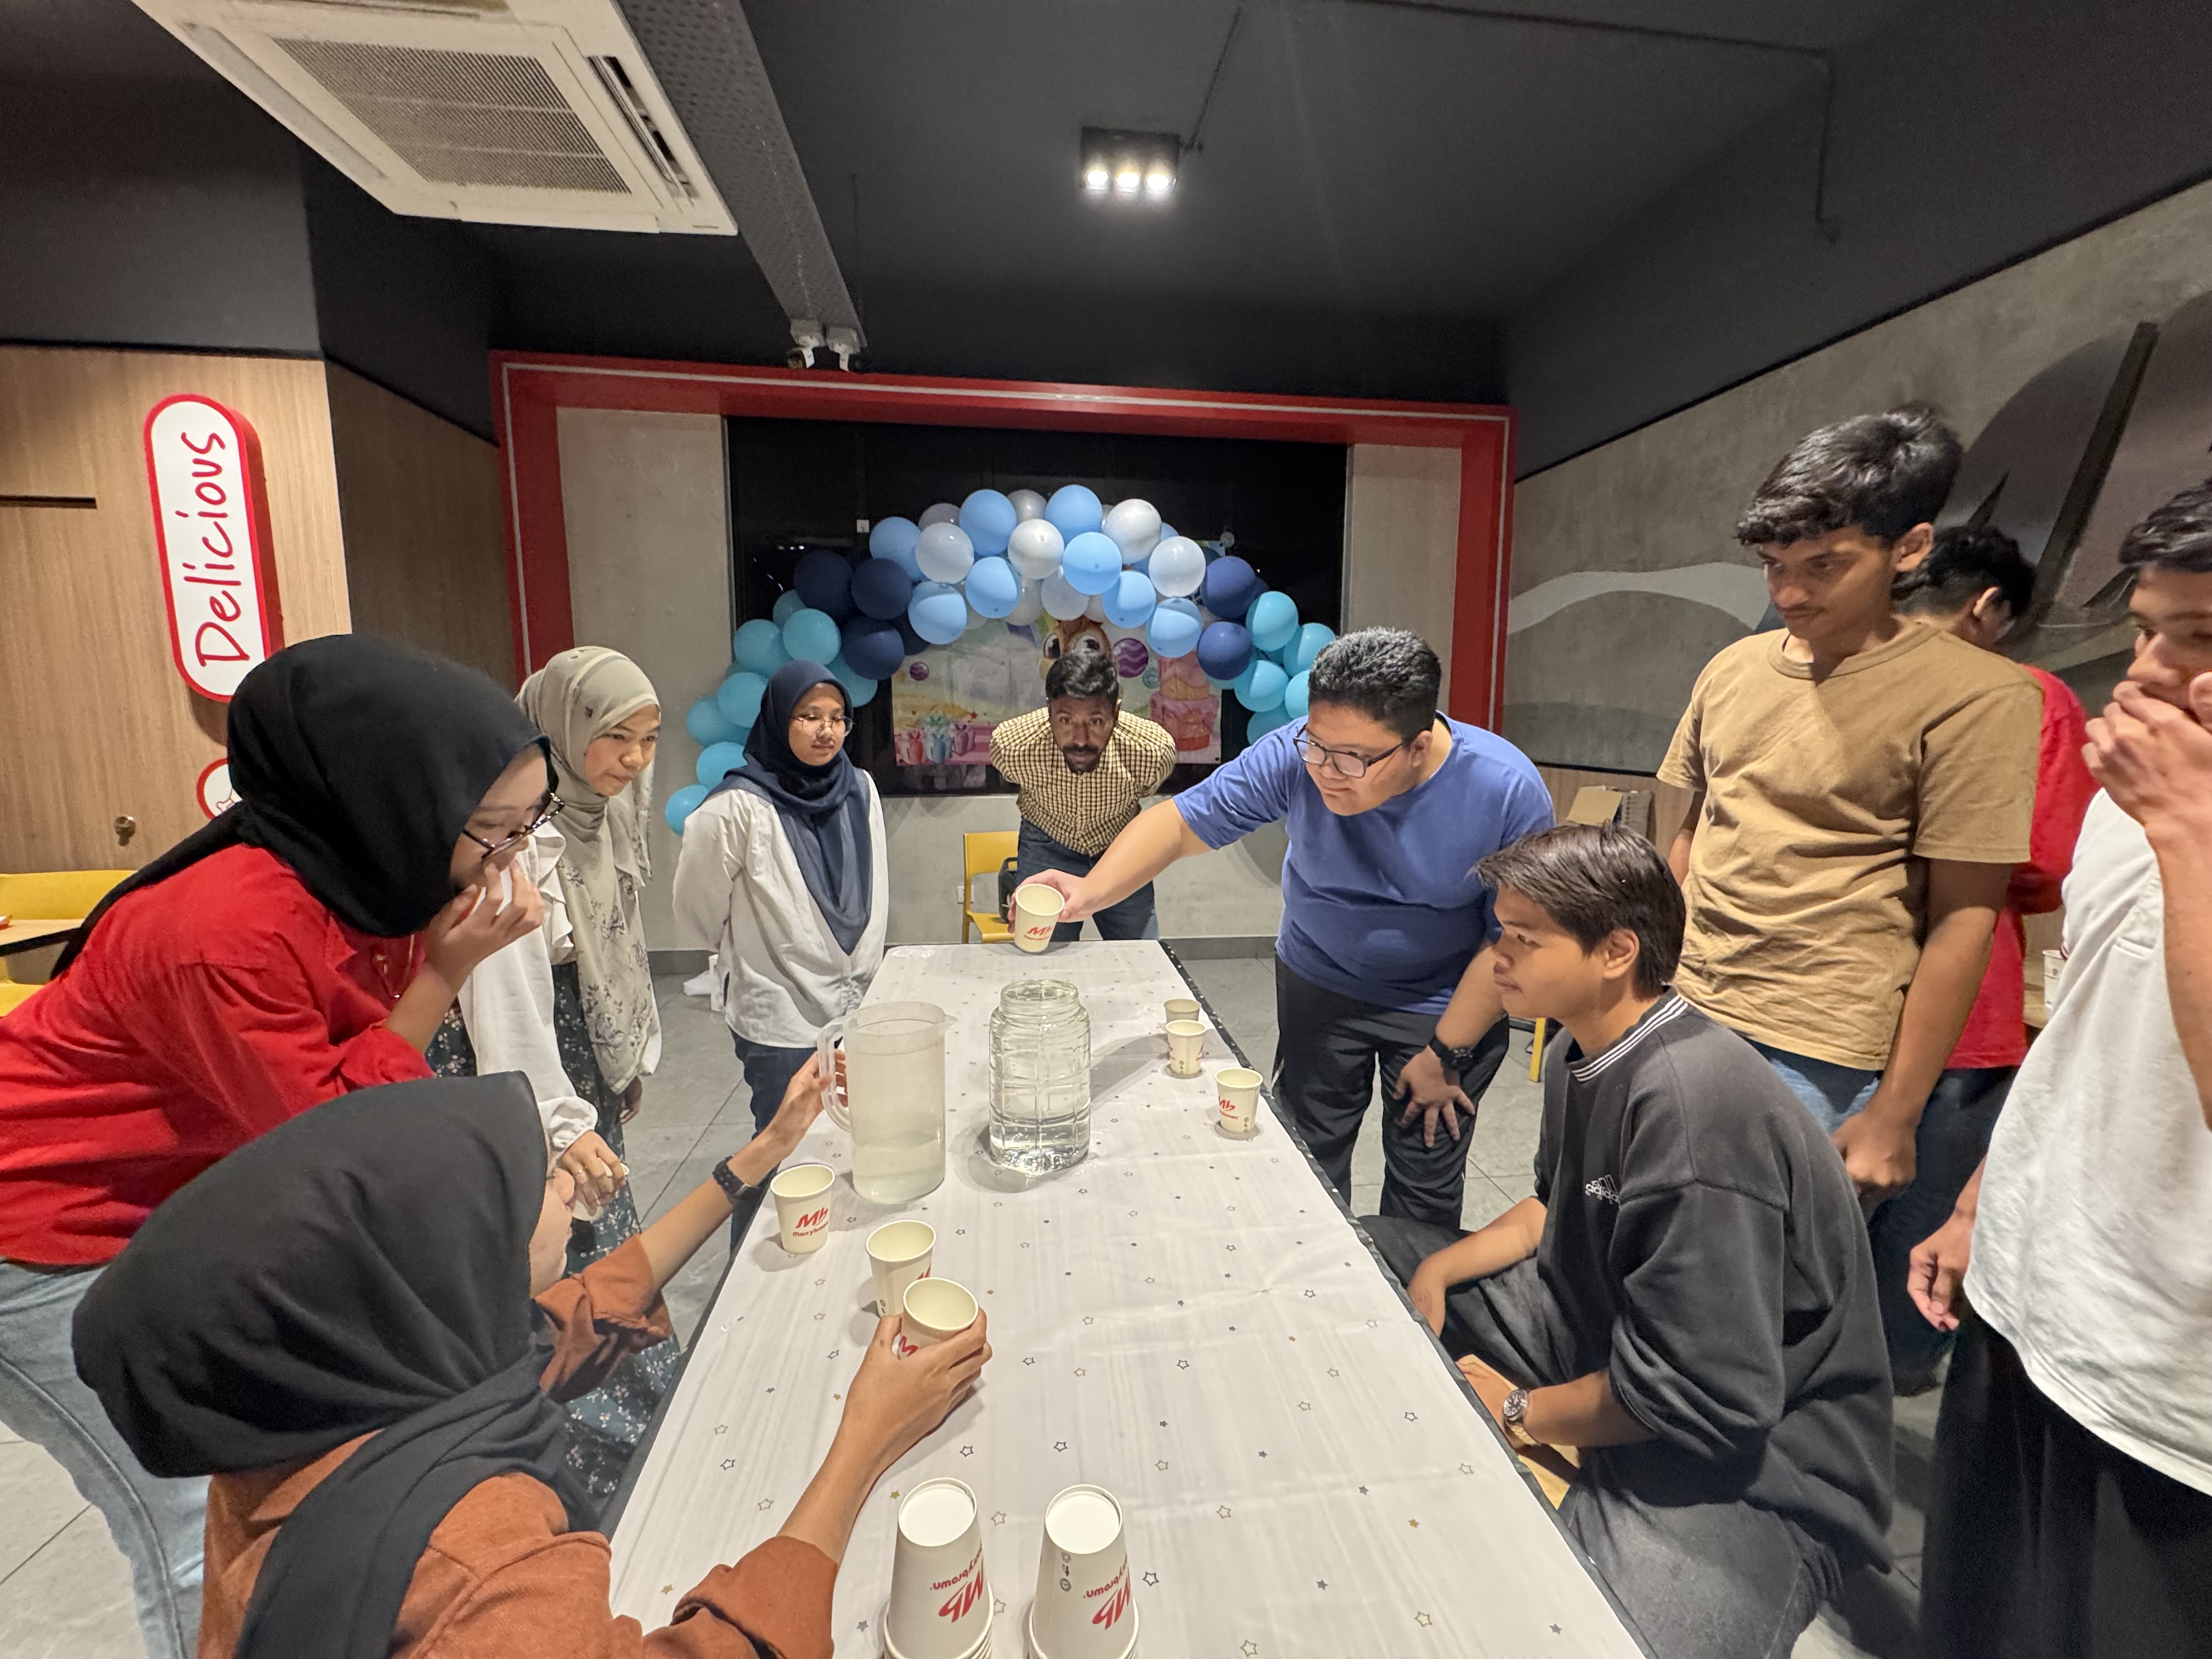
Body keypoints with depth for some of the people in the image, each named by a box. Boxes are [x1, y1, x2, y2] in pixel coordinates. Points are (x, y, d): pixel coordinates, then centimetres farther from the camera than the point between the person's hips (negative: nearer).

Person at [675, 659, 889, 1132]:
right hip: (780, 1021, -5)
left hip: (856, 1006, 5)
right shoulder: (739, 806, -15)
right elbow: (697, 909, -4)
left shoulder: (860, 790, 2)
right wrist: (747, 952, 10)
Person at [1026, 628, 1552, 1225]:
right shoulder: (1293, 756, -25)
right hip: (1320, 984, 2)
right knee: (1308, 1156, 15)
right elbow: (1181, 821, -23)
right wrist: (1094, 890, -41)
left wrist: (1447, 1055, -12)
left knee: (1426, 1180, 12)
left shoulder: (1509, 793, -26)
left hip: (1446, 1006, -1)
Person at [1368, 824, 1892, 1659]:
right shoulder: (1583, 1053, 0)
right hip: (1605, 1329, 9)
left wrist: (1520, 1414, -12)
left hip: (1753, 1456, -9)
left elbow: (1703, 1399, -28)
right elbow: (1556, 1208, 15)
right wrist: (1436, 1272, -1)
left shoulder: (1696, 1111, -32)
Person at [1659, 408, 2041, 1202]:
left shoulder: (1974, 696, -8)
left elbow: (1961, 921, -8)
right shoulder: (1733, 668, 6)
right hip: (1683, 1017, 5)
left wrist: (1894, 1117, -7)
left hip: (1816, 1061, -4)